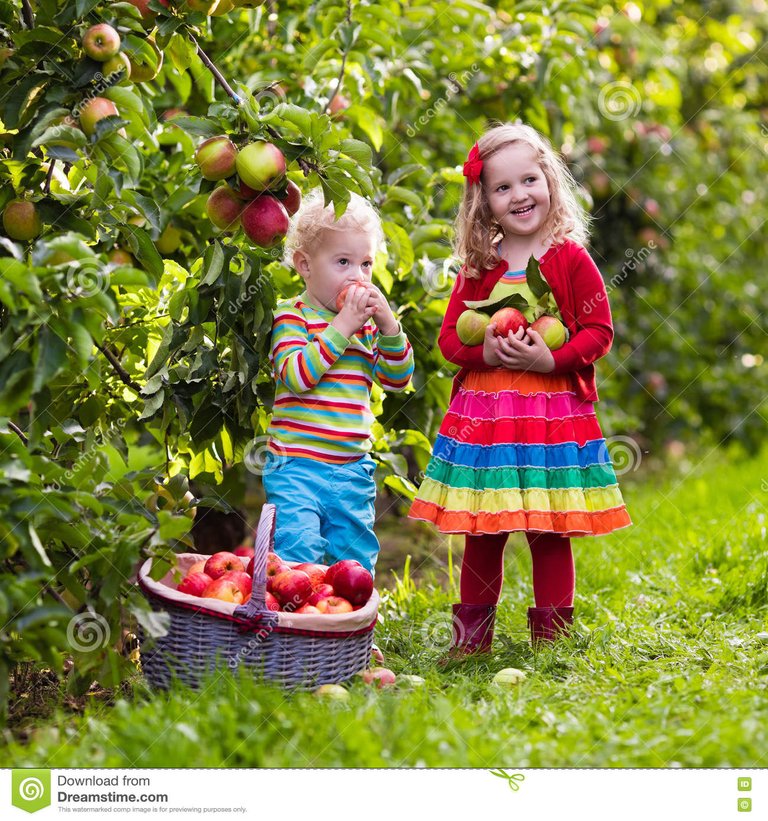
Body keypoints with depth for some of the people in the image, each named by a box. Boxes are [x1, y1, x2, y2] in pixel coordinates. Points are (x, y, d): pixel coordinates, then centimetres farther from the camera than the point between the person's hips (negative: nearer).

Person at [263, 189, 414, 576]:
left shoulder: (367, 322, 11)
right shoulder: (292, 315, -5)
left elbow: (397, 379, 7)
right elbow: (296, 376, -20)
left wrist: (388, 325, -7)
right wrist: (343, 326, -20)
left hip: (352, 469, 6)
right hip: (297, 467, -6)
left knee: (356, 565, 11)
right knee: (298, 558, -14)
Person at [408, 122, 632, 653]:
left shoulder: (571, 259, -1)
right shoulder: (478, 266, 7)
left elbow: (599, 330, -2)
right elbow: (450, 334, 9)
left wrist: (551, 358, -17)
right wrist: (484, 351, -12)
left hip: (554, 413, -2)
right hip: (483, 414, 3)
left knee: (549, 534, 2)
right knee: (481, 533, 8)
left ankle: (552, 640, 14)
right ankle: (472, 638, 20)